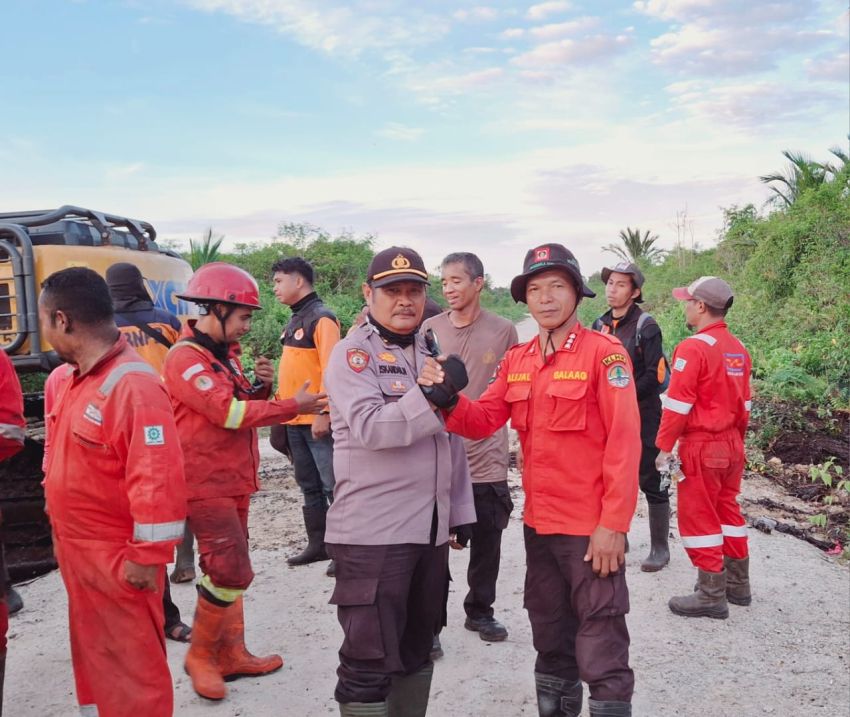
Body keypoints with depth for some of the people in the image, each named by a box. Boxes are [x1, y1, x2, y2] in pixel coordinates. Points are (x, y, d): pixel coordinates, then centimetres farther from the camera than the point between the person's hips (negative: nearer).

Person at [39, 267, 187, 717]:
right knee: (92, 655, 24)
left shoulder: (133, 385, -24)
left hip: (117, 558, -9)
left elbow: (157, 479, -26)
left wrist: (146, 557, -21)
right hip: (75, 551, 9)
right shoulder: (66, 380, 5)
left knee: (130, 664, 6)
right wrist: (61, 531, 18)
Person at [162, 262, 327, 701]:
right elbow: (228, 413, -25)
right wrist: (294, 406, -21)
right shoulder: (185, 358, -17)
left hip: (233, 481, 9)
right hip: (205, 484, -9)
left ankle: (232, 654, 26)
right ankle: (200, 655, 9)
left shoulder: (225, 352, 13)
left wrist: (260, 386, -4)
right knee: (231, 573, -10)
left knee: (228, 571, 15)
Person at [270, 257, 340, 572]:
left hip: (317, 420, -9)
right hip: (294, 420, 9)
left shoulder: (321, 318, -11)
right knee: (309, 486, 15)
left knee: (332, 486, -4)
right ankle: (317, 544, 24)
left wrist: (324, 412, -21)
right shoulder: (294, 320, 16)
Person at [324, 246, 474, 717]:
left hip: (430, 528, 7)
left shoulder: (430, 353, 15)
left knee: (417, 647, 19)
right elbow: (369, 427, -23)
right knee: (370, 657, -1)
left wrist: (456, 511, 18)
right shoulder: (353, 353, -7)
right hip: (373, 532, -7)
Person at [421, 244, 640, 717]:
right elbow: (483, 422, 2)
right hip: (539, 523, 7)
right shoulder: (517, 360, 7)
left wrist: (614, 524, -19)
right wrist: (447, 395, -18)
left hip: (591, 527, -6)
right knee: (550, 635, 23)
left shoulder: (605, 352, -12)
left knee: (601, 648, 2)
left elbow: (624, 442, -16)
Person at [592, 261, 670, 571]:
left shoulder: (646, 326, -9)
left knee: (650, 481, 2)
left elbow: (655, 375, -15)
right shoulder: (600, 325, 8)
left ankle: (659, 547, 15)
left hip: (642, 416, -6)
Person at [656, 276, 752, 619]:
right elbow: (744, 403, 14)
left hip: (701, 447, -8)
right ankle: (738, 584, 29)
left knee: (698, 517, 2)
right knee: (728, 511, 19)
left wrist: (664, 448, -11)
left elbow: (677, 406, -18)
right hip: (732, 445, 8)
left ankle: (712, 595, 9)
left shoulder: (694, 348, -17)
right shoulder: (738, 349, 7)